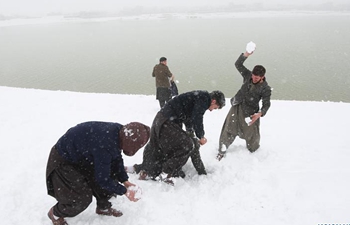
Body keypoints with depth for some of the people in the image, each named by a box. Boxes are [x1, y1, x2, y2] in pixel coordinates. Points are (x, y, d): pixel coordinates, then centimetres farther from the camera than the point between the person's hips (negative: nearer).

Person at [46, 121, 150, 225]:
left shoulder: (120, 132, -14)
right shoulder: (104, 146, -39)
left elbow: (116, 159, 3)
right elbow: (102, 178, -27)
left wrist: (125, 181, -1)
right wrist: (124, 191, -16)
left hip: (82, 155, 8)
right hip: (63, 159, -8)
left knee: (111, 176, 5)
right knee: (82, 198, -10)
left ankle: (103, 207, 28)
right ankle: (55, 213, 19)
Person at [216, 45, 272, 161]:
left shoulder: (265, 88, -13)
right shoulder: (248, 75, -3)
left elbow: (266, 104, -13)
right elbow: (238, 64, -8)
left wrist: (259, 114, -31)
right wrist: (246, 54, -24)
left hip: (250, 112, -2)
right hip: (237, 107, 3)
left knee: (251, 134, 10)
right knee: (228, 130, 4)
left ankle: (253, 152, 40)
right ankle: (222, 152, 18)